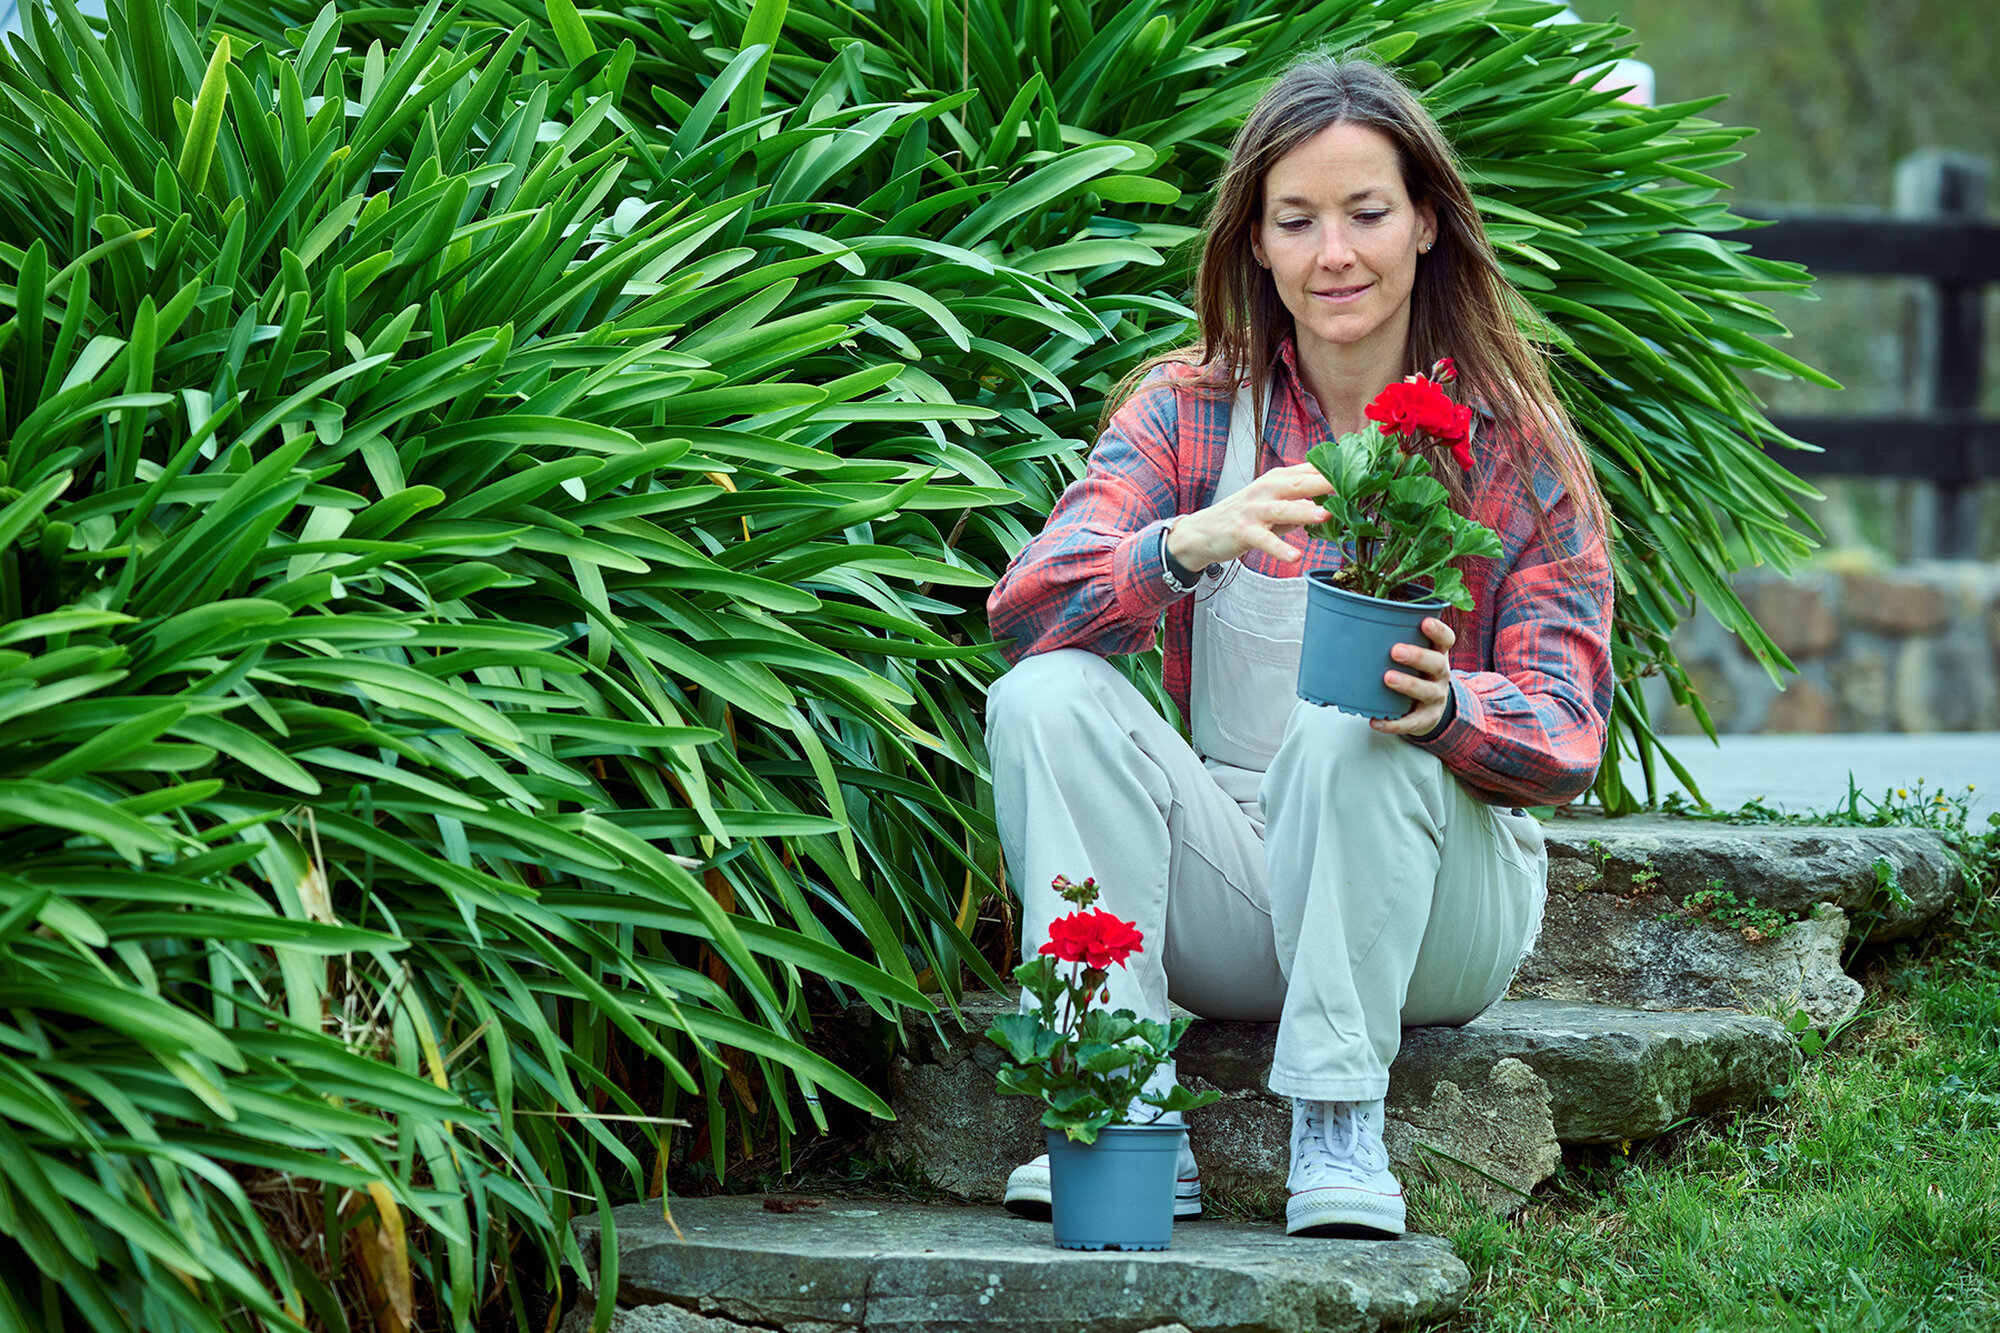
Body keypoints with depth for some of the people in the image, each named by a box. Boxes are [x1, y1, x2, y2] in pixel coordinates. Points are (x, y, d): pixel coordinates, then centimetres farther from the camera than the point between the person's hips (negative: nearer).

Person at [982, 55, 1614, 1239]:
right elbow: (1024, 608, -15)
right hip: (1234, 896, 2)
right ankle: (1124, 1115, -24)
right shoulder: (1192, 408, 1)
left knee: (1357, 733, -32)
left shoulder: (1517, 446, -3)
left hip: (1433, 913, -2)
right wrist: (1190, 544, -36)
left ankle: (1340, 1126, -25)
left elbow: (1569, 735, -11)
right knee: (1047, 697, -21)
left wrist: (1446, 707, -36)